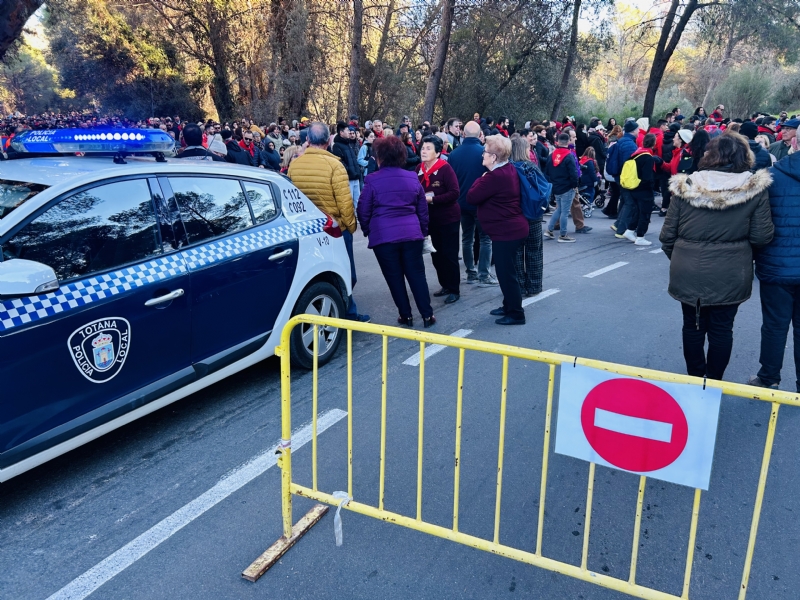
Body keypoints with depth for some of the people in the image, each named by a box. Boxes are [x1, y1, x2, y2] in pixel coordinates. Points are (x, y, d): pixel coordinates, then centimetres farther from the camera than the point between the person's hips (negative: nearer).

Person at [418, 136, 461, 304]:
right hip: (431, 219, 6)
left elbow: (454, 193, -23)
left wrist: (432, 199, -25)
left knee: (449, 255, -1)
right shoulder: (419, 169, 2)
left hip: (449, 218, -6)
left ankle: (454, 289, 11)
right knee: (436, 254, 12)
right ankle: (445, 285, 27)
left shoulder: (445, 168, -16)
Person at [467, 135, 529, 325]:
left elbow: (471, 197, -17)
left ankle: (516, 314, 8)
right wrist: (484, 180, 5)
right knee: (506, 271, 20)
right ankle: (509, 306, 33)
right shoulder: (509, 169, 9)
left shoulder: (495, 176, -23)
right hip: (513, 228, 11)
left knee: (506, 273, -1)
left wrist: (481, 179, -4)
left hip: (506, 231, -11)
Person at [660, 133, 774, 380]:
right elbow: (762, 236, -7)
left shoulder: (685, 186, -7)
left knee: (693, 326, 16)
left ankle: (694, 379, 31)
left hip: (688, 273, 1)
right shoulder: (755, 188, -8)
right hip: (730, 276, 0)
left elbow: (667, 235, -3)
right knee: (721, 329, 13)